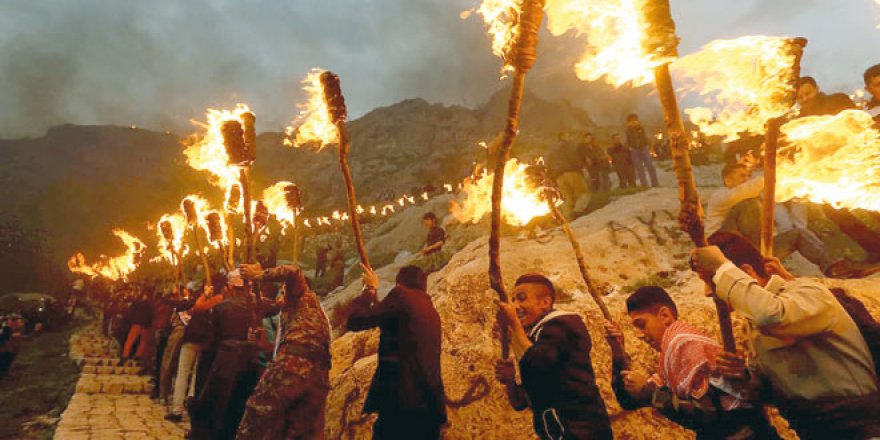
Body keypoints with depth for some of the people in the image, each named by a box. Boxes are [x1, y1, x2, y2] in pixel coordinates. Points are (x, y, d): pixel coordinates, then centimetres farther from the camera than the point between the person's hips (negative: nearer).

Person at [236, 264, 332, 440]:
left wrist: (260, 274, 3)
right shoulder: (318, 314, 37)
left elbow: (293, 272, -8)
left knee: (256, 426, -2)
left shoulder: (304, 297, 14)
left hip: (294, 362, -8)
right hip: (319, 376, 8)